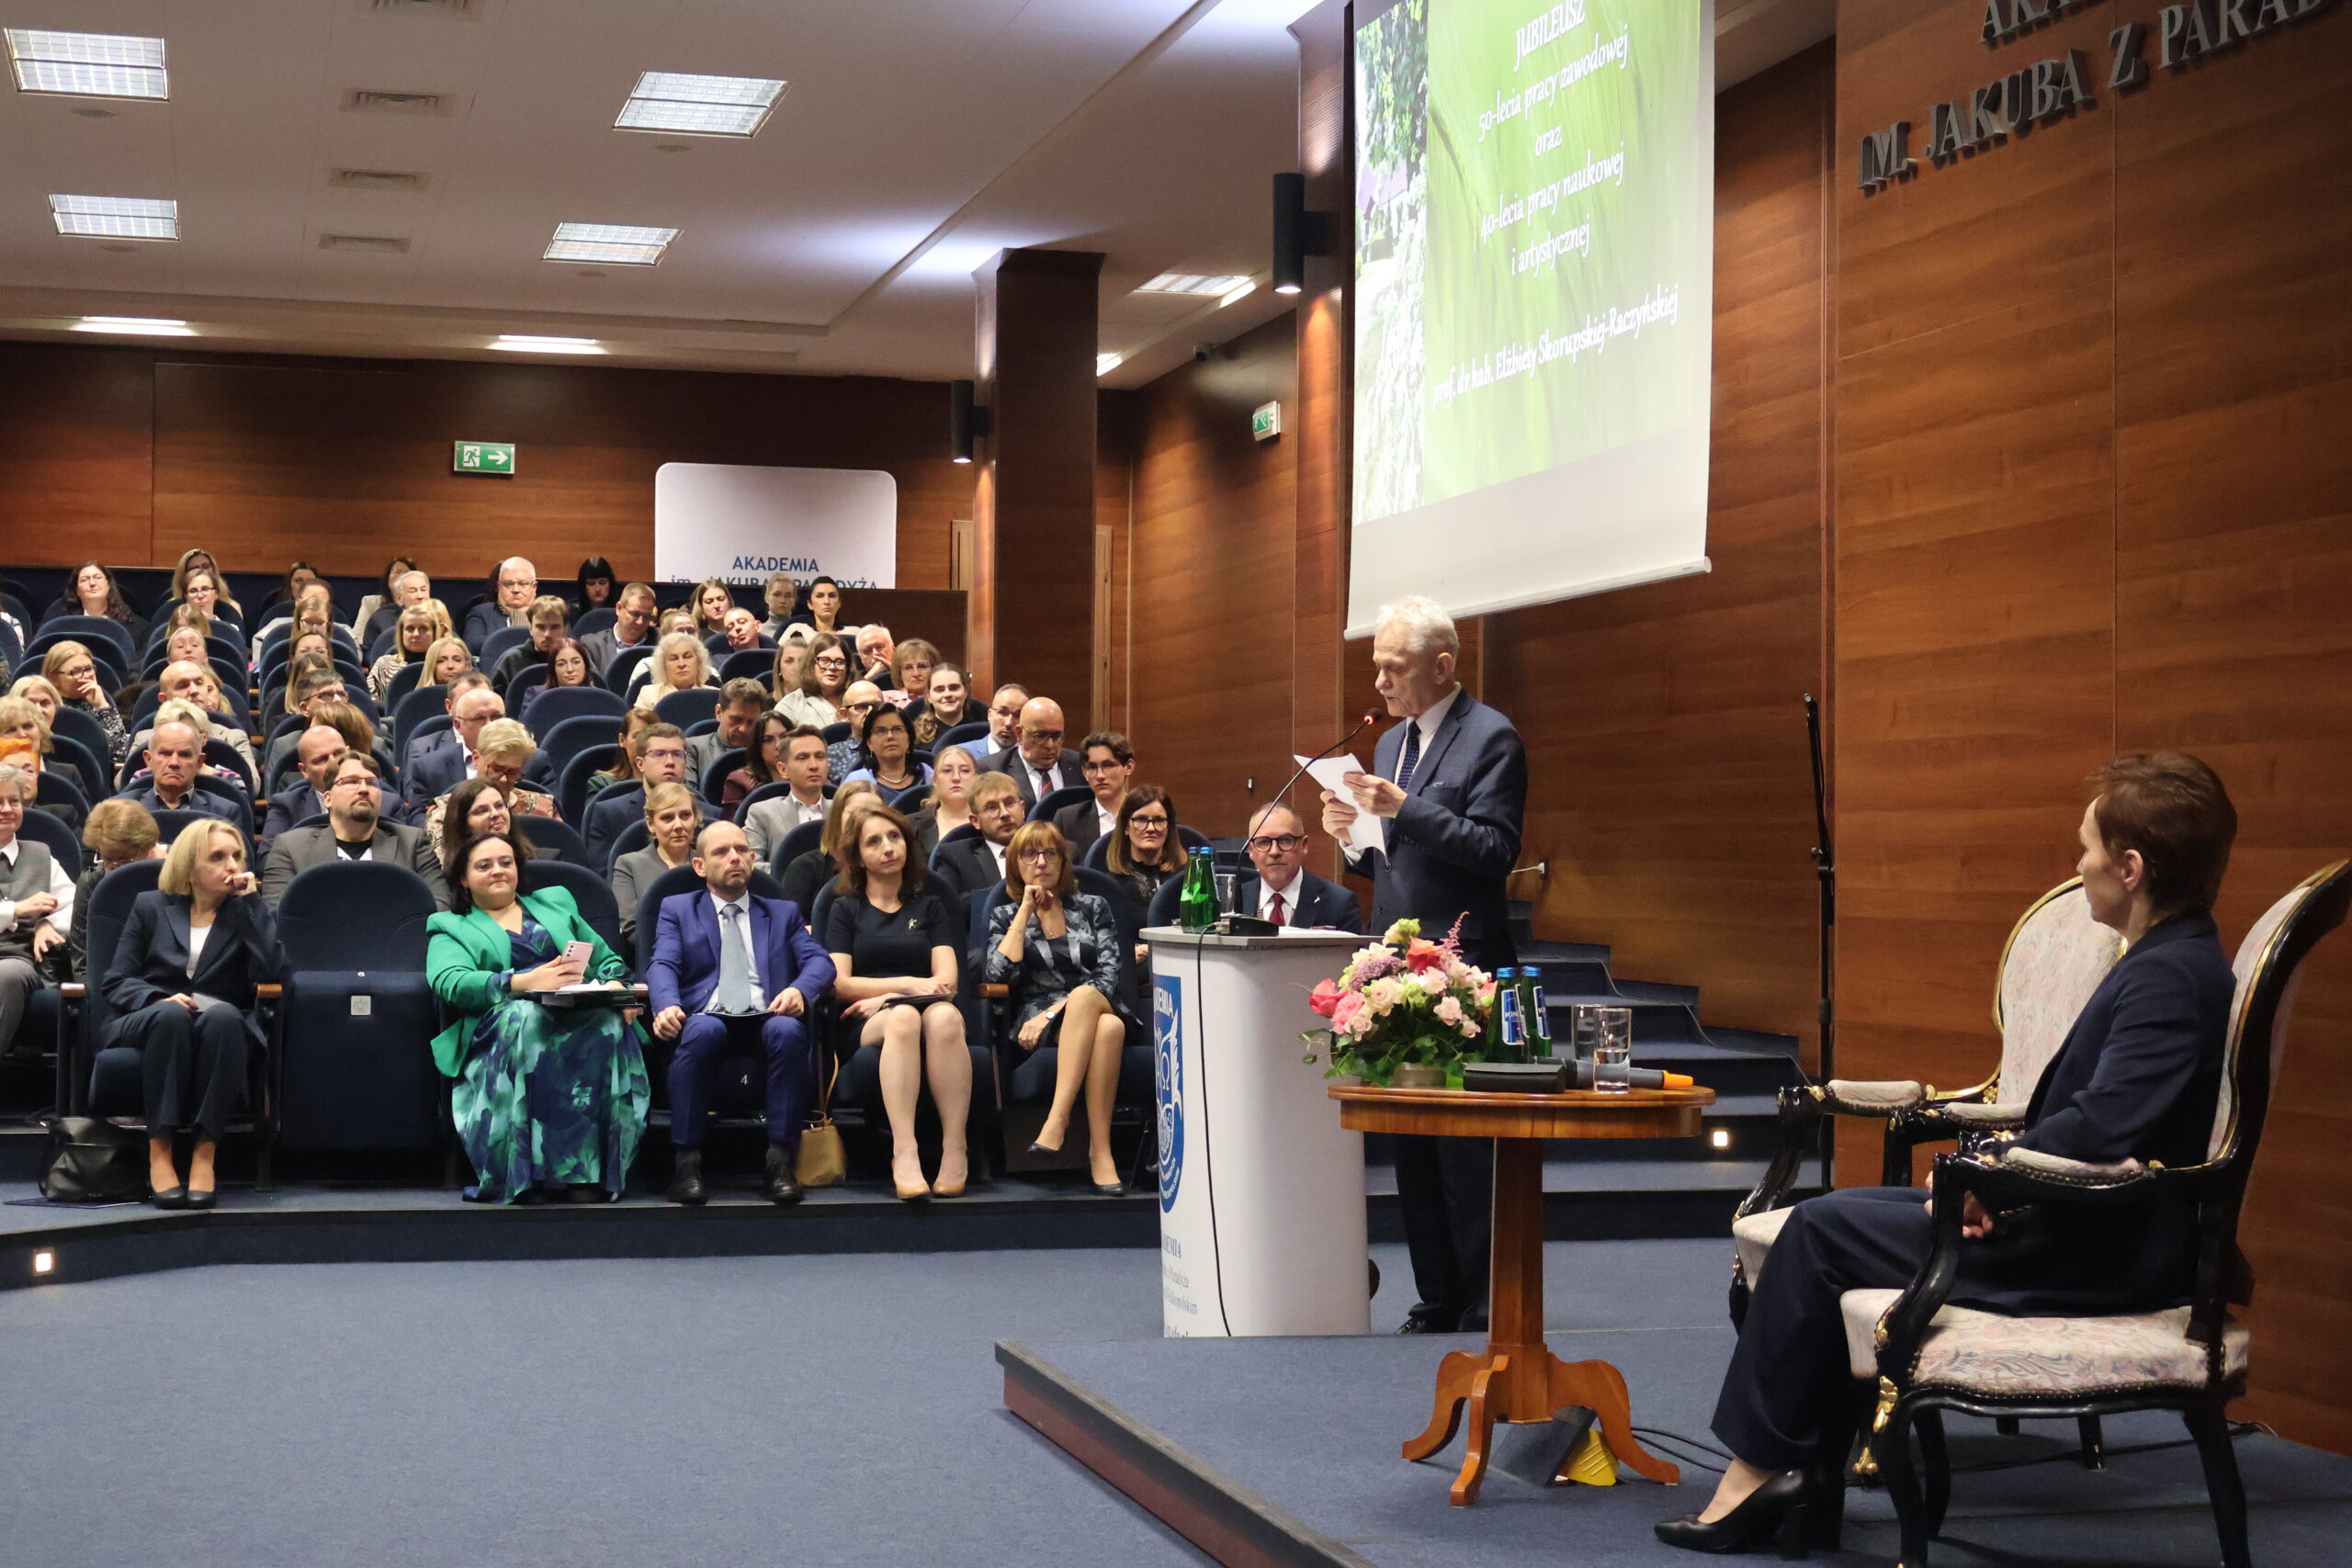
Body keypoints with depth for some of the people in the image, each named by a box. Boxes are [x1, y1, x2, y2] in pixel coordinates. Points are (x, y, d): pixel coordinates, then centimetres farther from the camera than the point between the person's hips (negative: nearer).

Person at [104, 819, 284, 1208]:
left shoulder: (246, 912, 14)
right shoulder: (150, 907, 14)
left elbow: (272, 973, -6)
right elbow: (116, 983, 5)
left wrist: (251, 901, -4)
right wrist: (159, 998, -16)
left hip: (224, 1029, 0)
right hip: (149, 1024, 0)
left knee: (222, 1015, -37)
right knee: (171, 1014, -37)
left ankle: (205, 1154, -41)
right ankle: (159, 1152, -39)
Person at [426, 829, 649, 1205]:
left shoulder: (555, 903, 31)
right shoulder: (450, 927, 20)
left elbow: (607, 959, 25)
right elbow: (449, 983, -2)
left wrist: (615, 984, -2)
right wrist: (525, 982, -20)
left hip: (581, 1014, 2)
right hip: (500, 1028, -2)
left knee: (608, 1022, -36)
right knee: (526, 1017, -40)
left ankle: (586, 1170, -41)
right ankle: (529, 1172, -44)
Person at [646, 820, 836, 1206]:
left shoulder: (783, 912, 26)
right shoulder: (677, 910, 22)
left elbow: (820, 961, 10)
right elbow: (663, 964, 4)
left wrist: (800, 989, -15)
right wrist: (667, 1005, -20)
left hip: (766, 1018, 1)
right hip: (707, 1016, -1)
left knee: (787, 1030, -35)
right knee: (702, 1031, -38)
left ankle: (780, 1160, -32)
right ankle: (687, 1161, -31)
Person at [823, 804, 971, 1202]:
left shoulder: (929, 907, 23)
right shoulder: (846, 908, 19)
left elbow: (947, 979, 8)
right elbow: (840, 983, 4)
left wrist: (886, 997, -6)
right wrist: (908, 985, -6)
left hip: (928, 1007, 1)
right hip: (866, 1024, -1)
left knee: (944, 1016, -38)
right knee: (904, 1018, -39)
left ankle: (955, 1151, -43)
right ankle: (903, 1153, -51)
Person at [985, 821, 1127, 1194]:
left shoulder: (1093, 908, 18)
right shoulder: (1005, 915, 18)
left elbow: (1109, 976, 3)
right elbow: (998, 974, -3)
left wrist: (1053, 1013, -11)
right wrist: (1026, 910, 2)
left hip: (1099, 1008, 1)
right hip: (1034, 1021, -1)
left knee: (1111, 1026, -40)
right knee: (1107, 1027, -38)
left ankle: (1057, 1122, -47)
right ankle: (1099, 1150, -45)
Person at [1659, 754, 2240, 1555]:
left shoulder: (2169, 977, -21)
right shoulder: (2176, 960, 12)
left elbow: (2102, 1128, -32)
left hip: (2099, 1259, -11)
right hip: (2091, 1228, 11)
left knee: (1822, 1229, -4)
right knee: (1841, 1213, 14)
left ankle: (1758, 1464, 6)